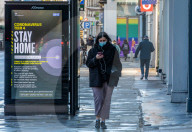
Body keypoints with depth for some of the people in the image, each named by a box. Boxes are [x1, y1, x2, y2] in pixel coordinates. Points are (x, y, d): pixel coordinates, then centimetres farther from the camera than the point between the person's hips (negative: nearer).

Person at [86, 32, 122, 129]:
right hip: (97, 79, 0)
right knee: (98, 99, -7)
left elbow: (117, 63, 8)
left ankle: (103, 120, 6)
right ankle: (97, 118, 11)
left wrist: (116, 72, -7)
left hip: (108, 79, 0)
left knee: (106, 100, -2)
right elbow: (88, 64, 3)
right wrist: (95, 59, -14)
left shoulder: (112, 50, 3)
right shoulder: (93, 51, 4)